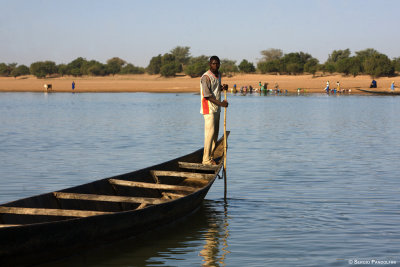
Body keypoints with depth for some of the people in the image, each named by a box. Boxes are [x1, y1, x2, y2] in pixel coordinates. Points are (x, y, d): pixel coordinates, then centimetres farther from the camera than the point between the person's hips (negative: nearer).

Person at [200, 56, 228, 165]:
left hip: (217, 109, 9)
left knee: (215, 134, 10)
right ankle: (206, 159, -8)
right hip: (209, 109, -9)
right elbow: (207, 96, -20)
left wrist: (223, 87, 5)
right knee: (210, 133, -11)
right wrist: (221, 103, -22)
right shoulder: (206, 77, -16)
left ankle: (210, 156, 16)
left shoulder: (218, 75, 12)